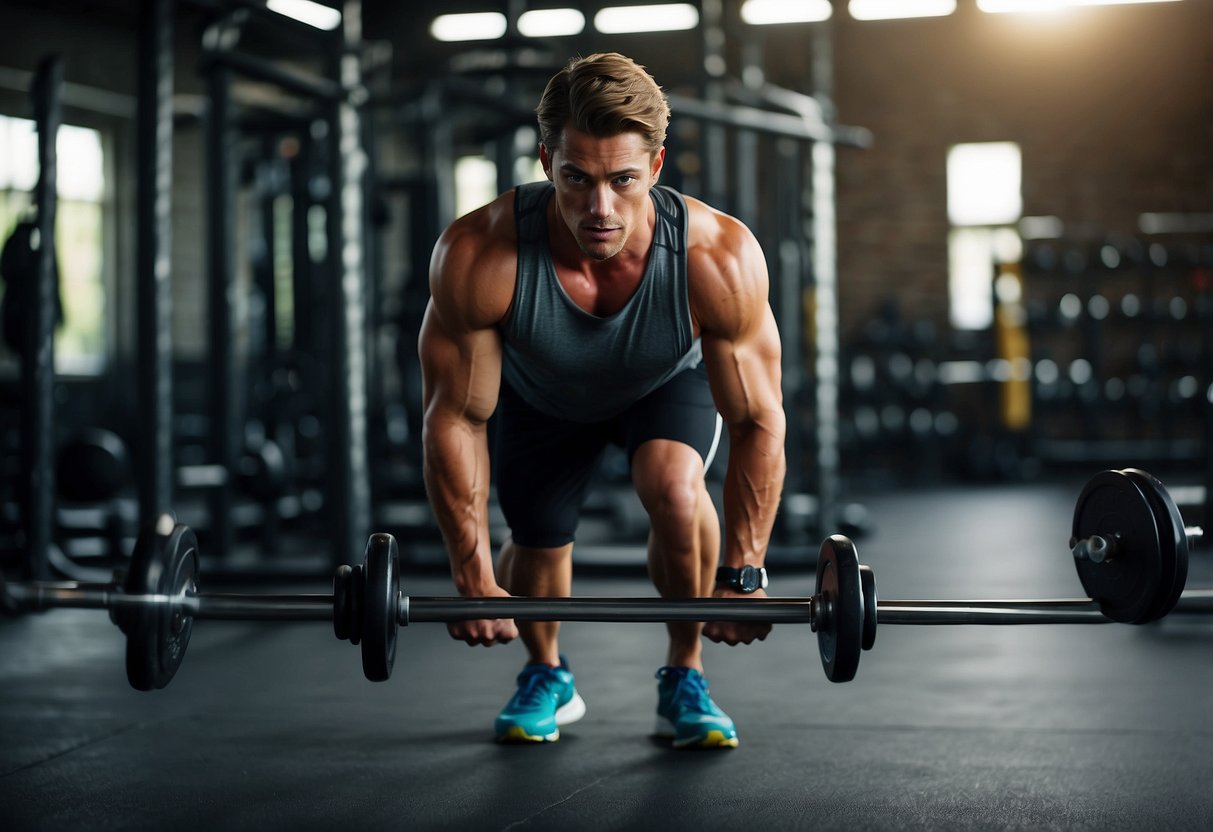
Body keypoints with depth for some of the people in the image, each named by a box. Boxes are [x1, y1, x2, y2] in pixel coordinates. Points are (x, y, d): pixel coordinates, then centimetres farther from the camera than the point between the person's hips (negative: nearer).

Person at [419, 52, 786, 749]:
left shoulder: (720, 257, -40)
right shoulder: (479, 257, -40)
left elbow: (758, 422, -27)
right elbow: (456, 418, -27)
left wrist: (743, 574, -24)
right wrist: (473, 577, -24)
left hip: (670, 382, -1)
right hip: (541, 397, 1)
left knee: (675, 483, -28)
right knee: (537, 543, 4)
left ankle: (685, 677, -5)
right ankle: (547, 678, 37)